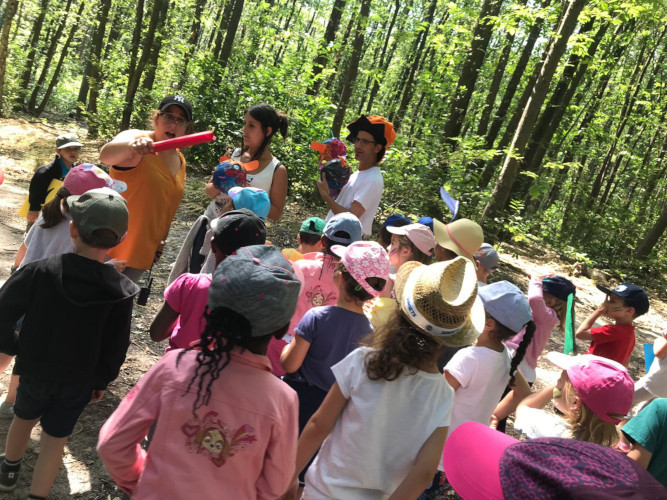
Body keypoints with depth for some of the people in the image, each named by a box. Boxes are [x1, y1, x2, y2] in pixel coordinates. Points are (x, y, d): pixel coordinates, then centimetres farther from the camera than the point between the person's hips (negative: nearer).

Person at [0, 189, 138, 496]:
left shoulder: (40, 272, -23)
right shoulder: (121, 291, -20)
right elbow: (116, 346, -10)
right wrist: (102, 381, 5)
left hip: (35, 368, 1)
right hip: (79, 379, -1)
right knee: (55, 438, 16)